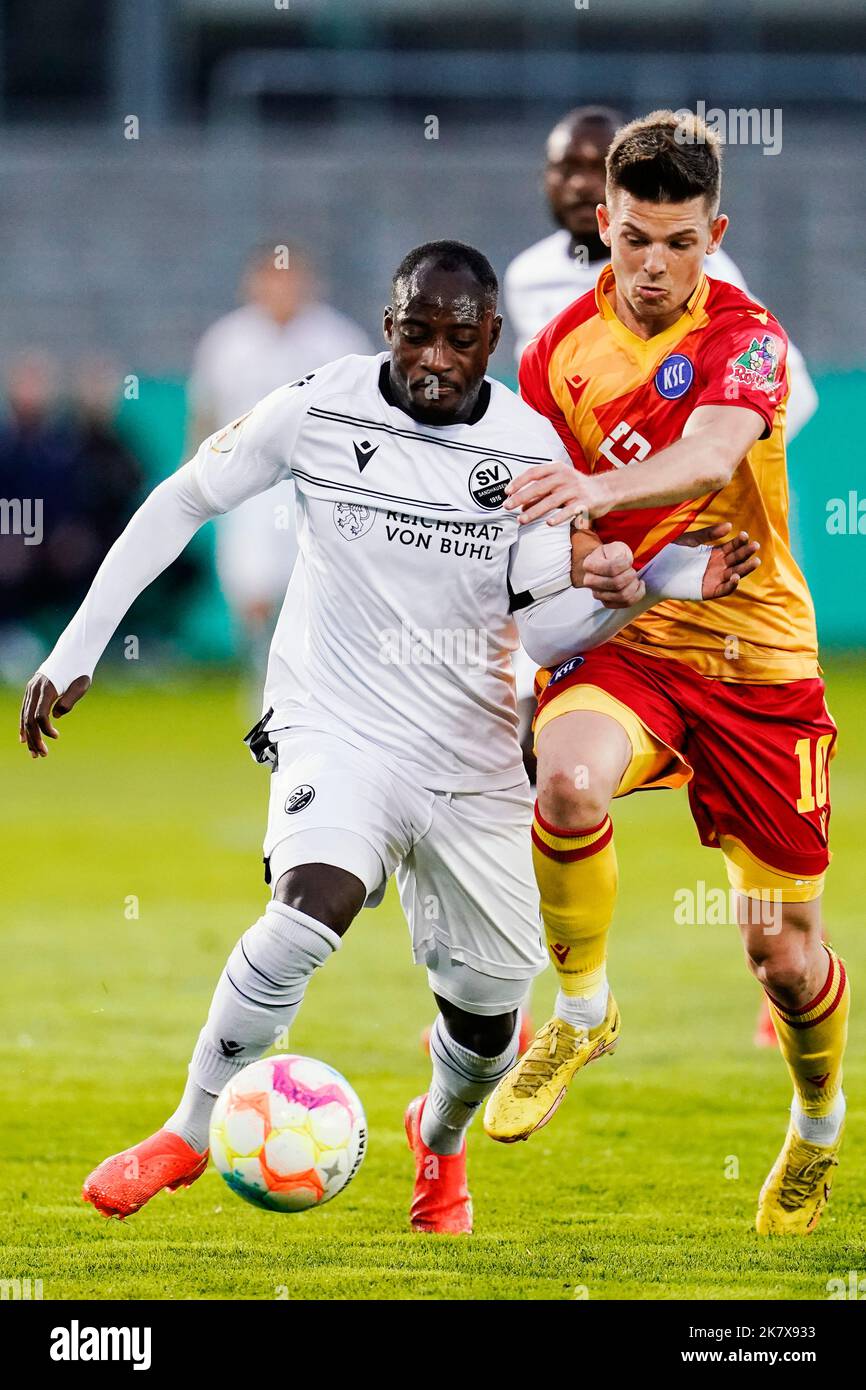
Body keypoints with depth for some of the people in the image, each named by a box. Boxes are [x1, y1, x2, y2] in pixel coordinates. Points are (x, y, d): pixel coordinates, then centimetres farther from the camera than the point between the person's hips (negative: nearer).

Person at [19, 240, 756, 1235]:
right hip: (337, 731, -3)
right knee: (313, 907, -33)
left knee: (487, 1013, 8)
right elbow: (179, 503, 3)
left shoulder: (532, 450, -2)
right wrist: (76, 649, 0)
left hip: (473, 760, 3)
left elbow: (542, 630, 0)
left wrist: (652, 586, -19)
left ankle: (438, 1138, 45)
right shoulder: (320, 409, -8)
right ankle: (191, 1132, -14)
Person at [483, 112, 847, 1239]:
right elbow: (534, 515, 10)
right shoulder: (558, 353, 1)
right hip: (623, 640, 2)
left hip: (756, 654, -2)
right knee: (568, 779, -35)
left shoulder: (747, 338, -11)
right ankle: (583, 1015, -10)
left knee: (785, 952, 3)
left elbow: (711, 458, -32)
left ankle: (819, 1122, 36)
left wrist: (600, 489, -51)